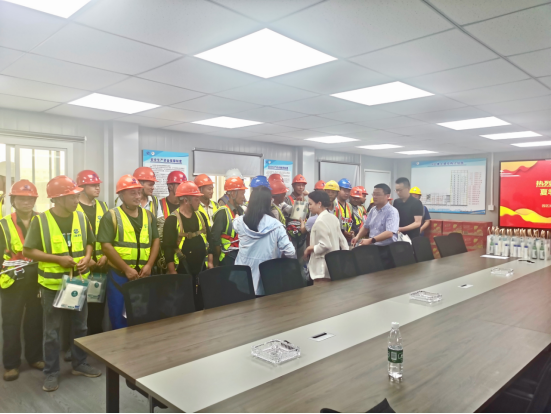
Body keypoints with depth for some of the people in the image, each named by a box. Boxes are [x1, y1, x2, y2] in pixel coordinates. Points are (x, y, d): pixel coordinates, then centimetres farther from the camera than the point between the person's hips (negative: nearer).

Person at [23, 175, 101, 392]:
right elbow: (28, 251, -9)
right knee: (52, 331, 7)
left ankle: (80, 363, 31)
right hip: (52, 284, -4)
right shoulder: (40, 220, -12)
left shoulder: (81, 217, 0)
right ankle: (51, 372, 23)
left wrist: (87, 258, -8)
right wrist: (58, 259, -19)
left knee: (80, 326, 15)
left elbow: (89, 243, 12)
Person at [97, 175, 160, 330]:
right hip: (119, 274, -4)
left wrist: (149, 265, -4)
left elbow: (156, 240, 10)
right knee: (119, 318, 4)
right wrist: (126, 269, -15)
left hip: (143, 274, 4)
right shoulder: (112, 216, -6)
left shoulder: (149, 215, 9)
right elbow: (106, 245, -12)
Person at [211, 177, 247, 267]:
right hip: (228, 256, -7)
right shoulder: (223, 212, -12)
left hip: (241, 254, 7)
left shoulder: (241, 211, 10)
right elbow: (215, 238, -13)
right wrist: (217, 262, -9)